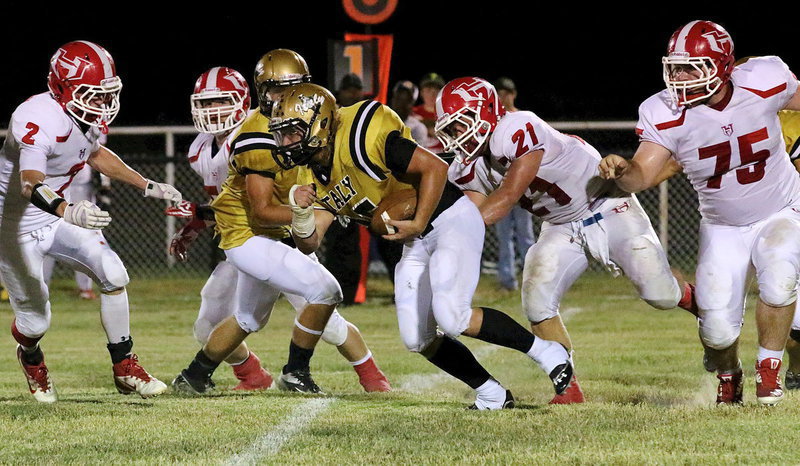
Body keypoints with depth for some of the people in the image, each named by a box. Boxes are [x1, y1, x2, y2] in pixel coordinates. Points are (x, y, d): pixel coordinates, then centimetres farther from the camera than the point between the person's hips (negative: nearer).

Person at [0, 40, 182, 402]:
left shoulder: (91, 118, -7)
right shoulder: (38, 120, -33)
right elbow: (31, 185, -49)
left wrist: (147, 186, 15)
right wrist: (69, 212, -67)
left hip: (57, 215, 7)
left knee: (113, 275, -11)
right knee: (35, 320, 3)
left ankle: (125, 369, 3)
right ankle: (31, 359, 41)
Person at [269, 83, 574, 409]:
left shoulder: (360, 141, -24)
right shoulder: (316, 179, 3)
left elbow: (434, 167, -22)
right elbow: (309, 243, -1)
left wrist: (419, 223, -21)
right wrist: (300, 211, -20)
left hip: (451, 219, -9)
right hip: (417, 242, 9)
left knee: (452, 318, -24)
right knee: (417, 339, 0)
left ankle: (543, 350, -6)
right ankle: (492, 394, 13)